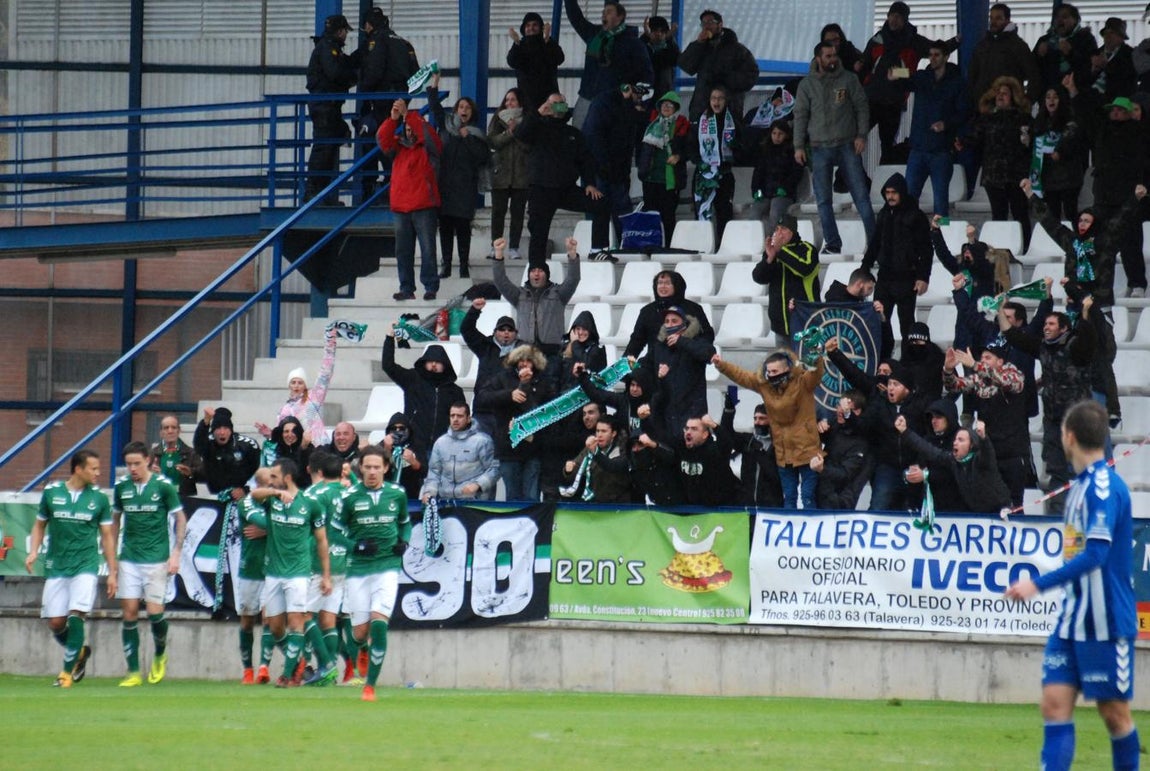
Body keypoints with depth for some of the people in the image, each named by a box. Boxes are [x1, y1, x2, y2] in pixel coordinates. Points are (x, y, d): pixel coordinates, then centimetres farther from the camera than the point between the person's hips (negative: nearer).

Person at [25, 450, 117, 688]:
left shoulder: (99, 498, 2)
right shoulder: (51, 492, 2)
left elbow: (107, 535, 7)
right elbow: (40, 525, 14)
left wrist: (112, 572, 5)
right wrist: (33, 552, -2)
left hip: (85, 566, -2)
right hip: (56, 567, 2)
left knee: (75, 617, -16)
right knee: (55, 623, 1)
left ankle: (67, 672, -7)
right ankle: (80, 652, 30)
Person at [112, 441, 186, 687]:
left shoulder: (163, 486, -5)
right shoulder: (122, 487, 5)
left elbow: (180, 519, 2)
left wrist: (176, 553, -6)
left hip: (156, 558, -3)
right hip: (129, 558, 3)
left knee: (154, 611, -7)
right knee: (129, 613, -2)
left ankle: (160, 655, 22)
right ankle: (133, 672, 3)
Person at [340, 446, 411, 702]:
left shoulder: (397, 494, 4)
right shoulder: (350, 496, -3)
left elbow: (405, 522, 22)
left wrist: (404, 542, 2)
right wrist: (356, 546, -14)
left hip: (388, 566, 0)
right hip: (358, 568, 0)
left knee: (379, 624, -16)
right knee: (360, 633, 2)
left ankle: (370, 685, -7)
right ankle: (360, 651, 42)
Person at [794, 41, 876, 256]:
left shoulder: (848, 79, 4)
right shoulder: (807, 85, 6)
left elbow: (862, 107, 6)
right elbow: (800, 116, 7)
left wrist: (861, 135, -4)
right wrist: (799, 146, 0)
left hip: (847, 145, -1)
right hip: (820, 148, 1)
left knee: (861, 195, -3)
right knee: (823, 200, 0)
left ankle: (874, 240, -1)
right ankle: (832, 244, 6)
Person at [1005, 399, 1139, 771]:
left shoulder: (1105, 486, -17)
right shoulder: (1081, 484, 11)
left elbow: (1095, 555, -25)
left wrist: (1039, 584, -28)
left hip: (1106, 622, -8)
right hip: (1072, 620, 8)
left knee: (1114, 712, 2)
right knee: (1055, 704, -2)